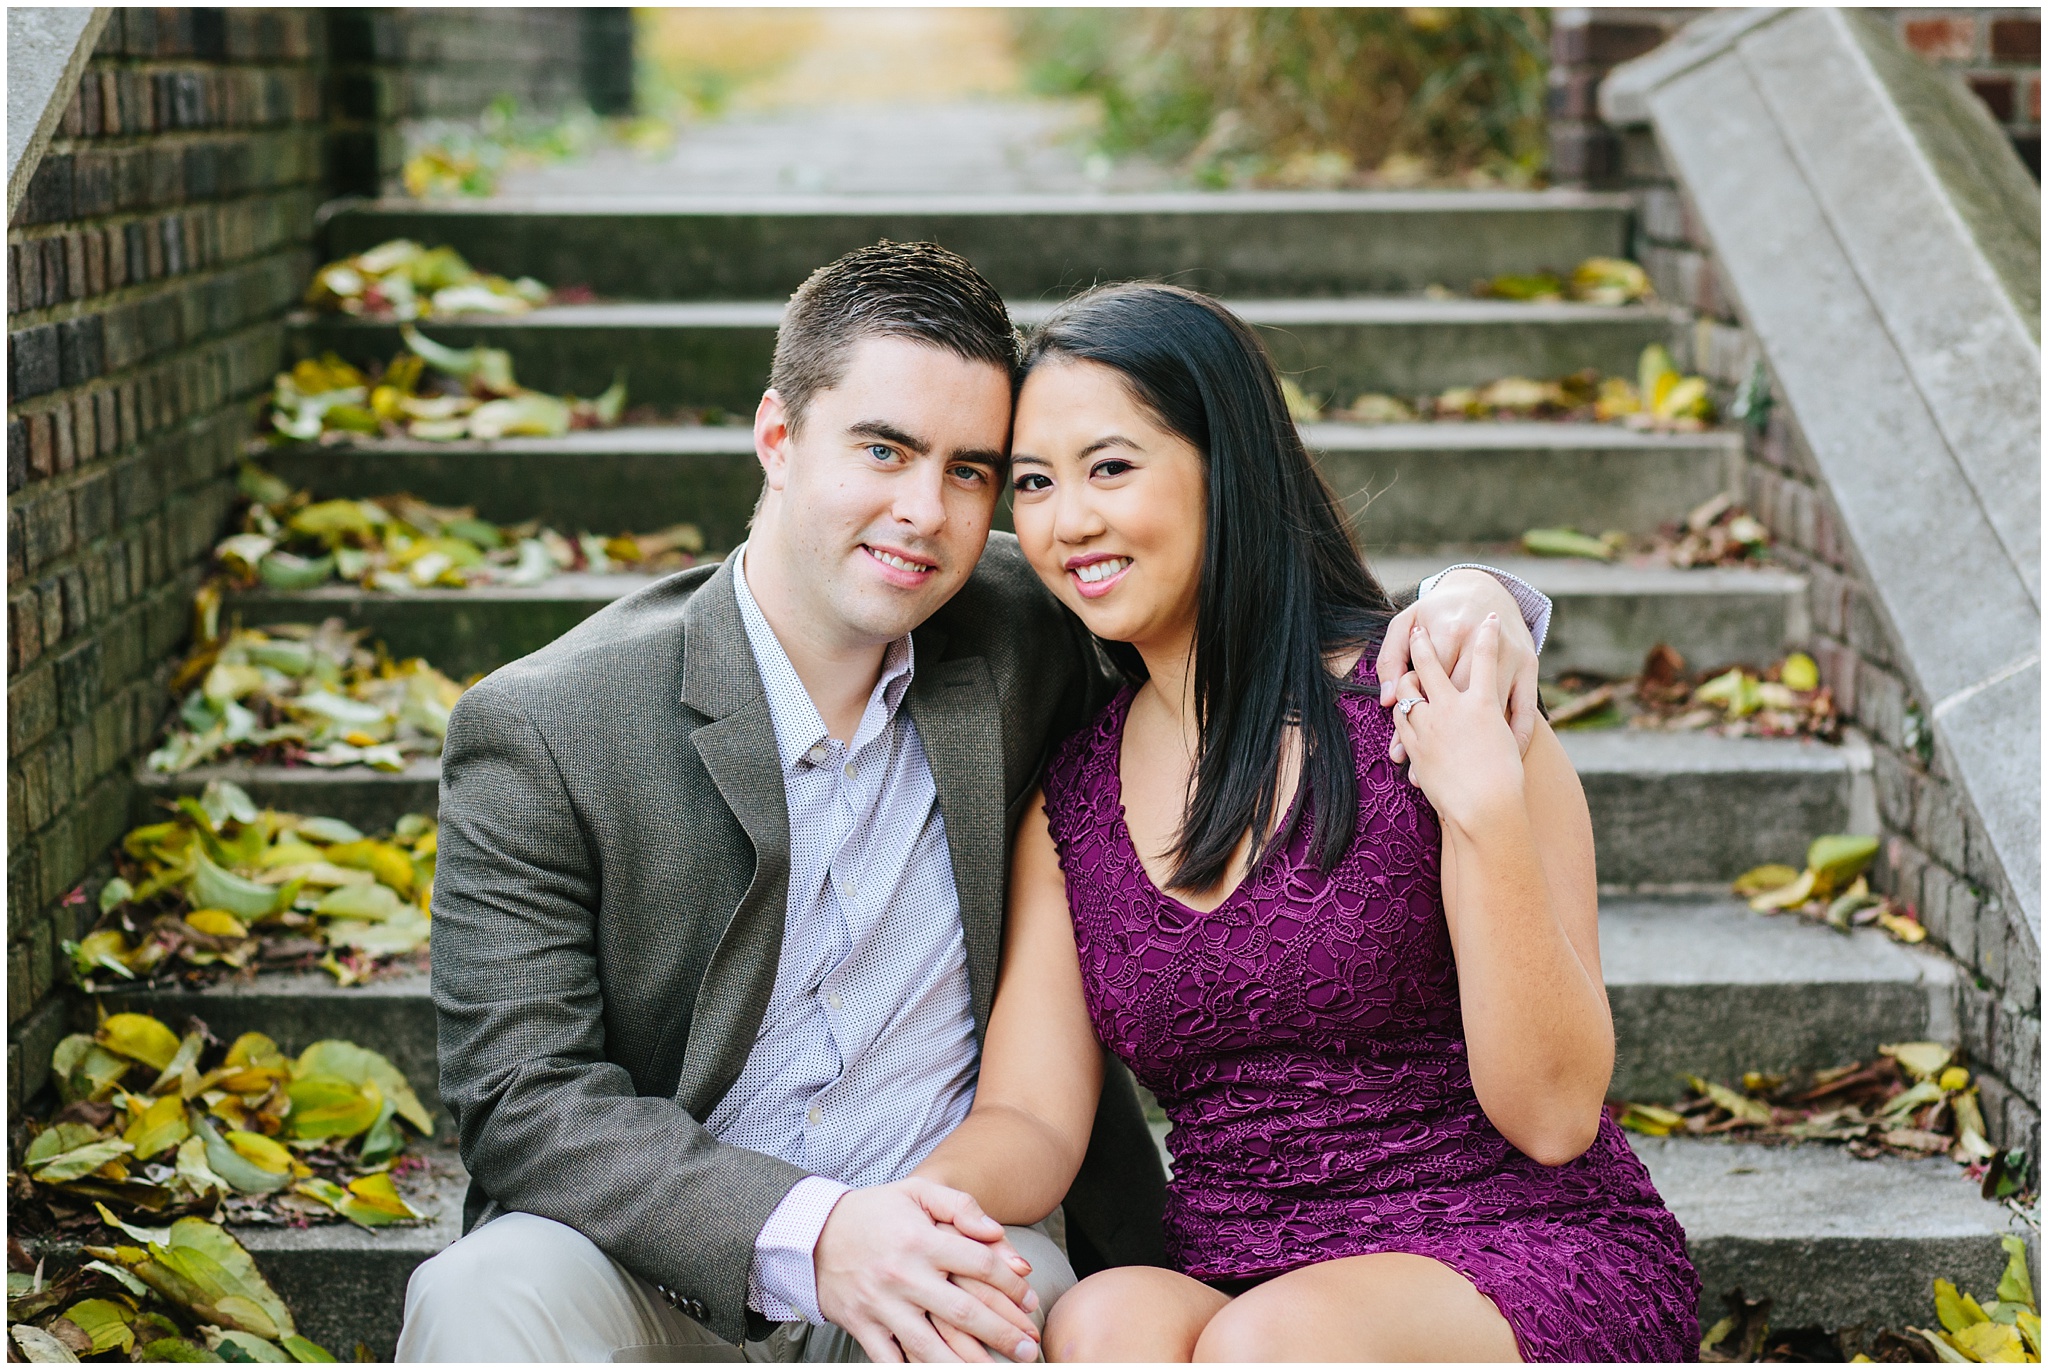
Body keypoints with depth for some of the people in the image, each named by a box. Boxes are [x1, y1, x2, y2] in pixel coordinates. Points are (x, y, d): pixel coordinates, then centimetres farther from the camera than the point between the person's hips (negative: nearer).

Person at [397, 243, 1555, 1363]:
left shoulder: (1022, 635, 2)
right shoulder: (543, 733, -8)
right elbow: (523, 1099, -14)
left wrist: (1468, 599, -10)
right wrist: (808, 1235, -30)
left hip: (963, 1234, 2)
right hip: (662, 1258, -2)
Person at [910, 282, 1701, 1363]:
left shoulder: (1424, 716, -7)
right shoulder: (1068, 808, 9)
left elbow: (1554, 1116, -11)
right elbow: (1028, 1119, 1)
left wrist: (1485, 814, -23)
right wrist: (924, 1202, -22)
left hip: (1527, 1269, -3)